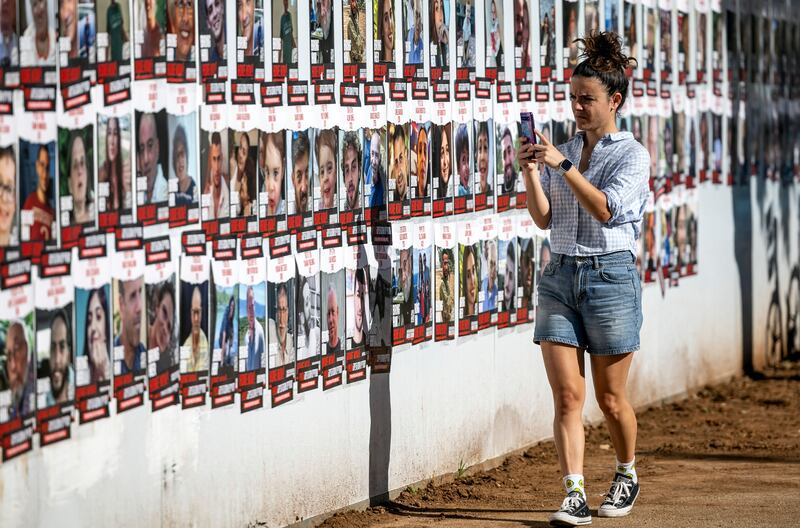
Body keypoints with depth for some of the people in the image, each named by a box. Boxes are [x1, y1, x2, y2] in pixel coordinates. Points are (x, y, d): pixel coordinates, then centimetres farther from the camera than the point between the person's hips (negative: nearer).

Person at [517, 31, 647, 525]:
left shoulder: (632, 155, -3)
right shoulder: (564, 151, 12)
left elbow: (606, 209, -18)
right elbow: (544, 218, 6)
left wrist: (563, 166, -22)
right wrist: (530, 172, -8)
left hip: (611, 276, -4)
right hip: (560, 276, 4)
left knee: (610, 397, 6)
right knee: (567, 394, -6)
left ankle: (627, 476, 30)